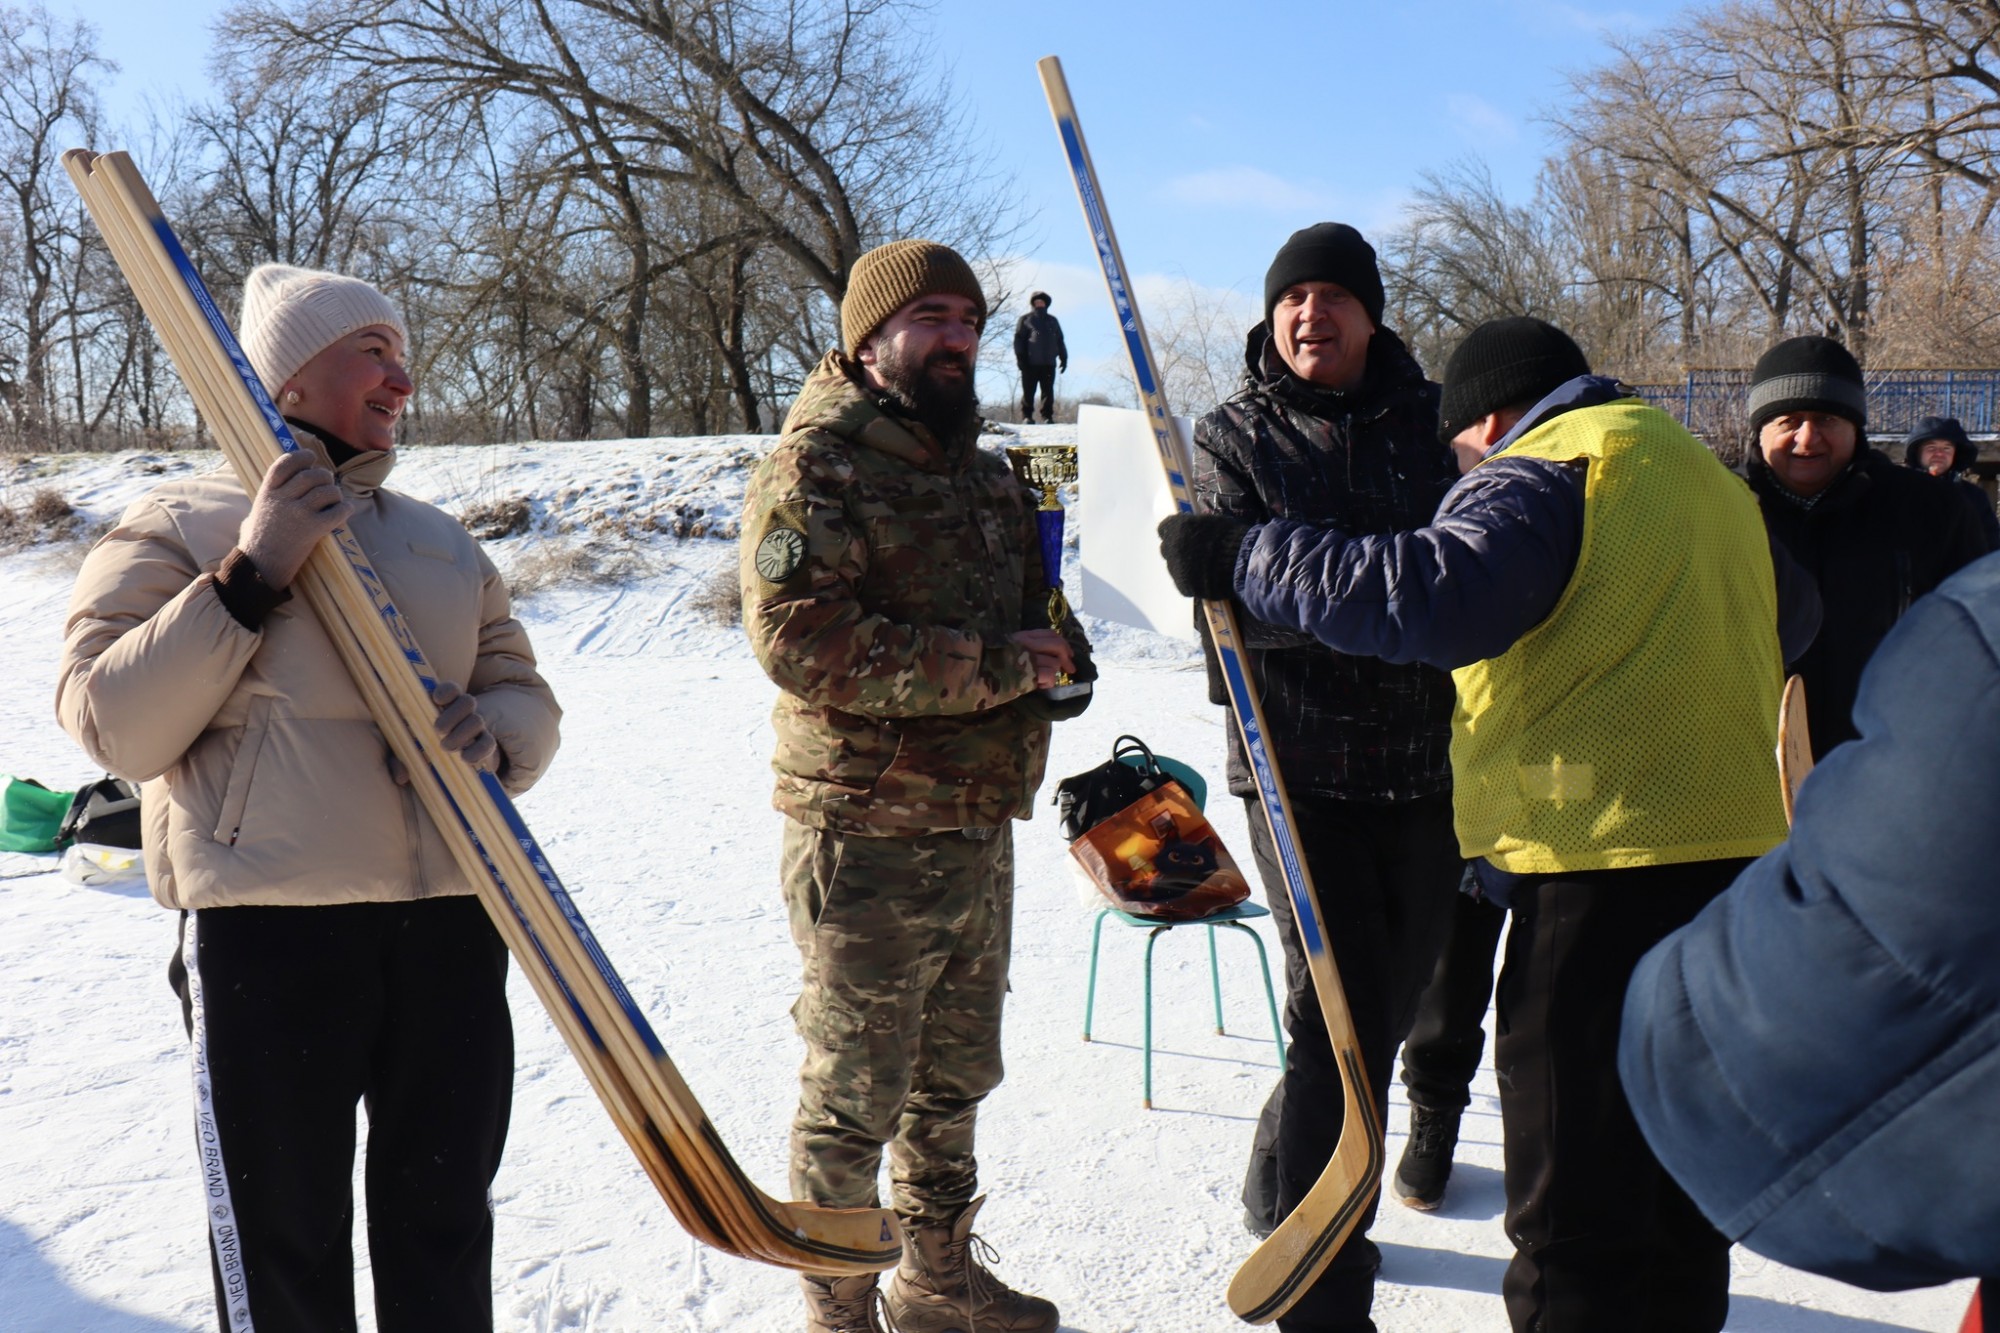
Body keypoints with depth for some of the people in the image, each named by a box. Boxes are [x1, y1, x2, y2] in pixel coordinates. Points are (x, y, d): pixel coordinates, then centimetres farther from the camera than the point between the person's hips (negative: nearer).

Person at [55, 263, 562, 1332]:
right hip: (269, 929, -4)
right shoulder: (177, 527, 2)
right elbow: (113, 727, -8)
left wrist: (495, 732, -8)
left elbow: (525, 691, 16)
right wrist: (247, 579, -16)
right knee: (283, 1246, 6)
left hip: (452, 922, 5)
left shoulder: (442, 541, 17)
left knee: (444, 1225, 14)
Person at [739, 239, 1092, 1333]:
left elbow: (1026, 604, 26)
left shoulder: (985, 475, 16)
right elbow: (800, 639, -23)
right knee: (854, 1094, 4)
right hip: (868, 839, -8)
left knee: (955, 1077, 21)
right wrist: (991, 666, -22)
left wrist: (1058, 658, 2)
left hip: (980, 829, 8)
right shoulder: (817, 467, -11)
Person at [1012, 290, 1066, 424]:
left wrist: (1064, 358, 14)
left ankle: (1047, 416, 3)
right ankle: (1026, 415, 2)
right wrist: (1020, 358, -9)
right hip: (1031, 363, -3)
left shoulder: (1052, 321, 23)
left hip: (1049, 363, 3)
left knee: (1048, 392, 0)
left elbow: (1060, 341, 24)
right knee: (1028, 391, -3)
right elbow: (1018, 339, 2)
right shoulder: (1025, 320, 10)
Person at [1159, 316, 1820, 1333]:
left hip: (1606, 860, -9)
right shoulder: (1711, 479, 20)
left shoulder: (1541, 472, -8)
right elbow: (1790, 619, 34)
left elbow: (1431, 594, -25)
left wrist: (1243, 560, -19)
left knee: (1576, 1201, -2)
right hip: (1735, 847, 9)